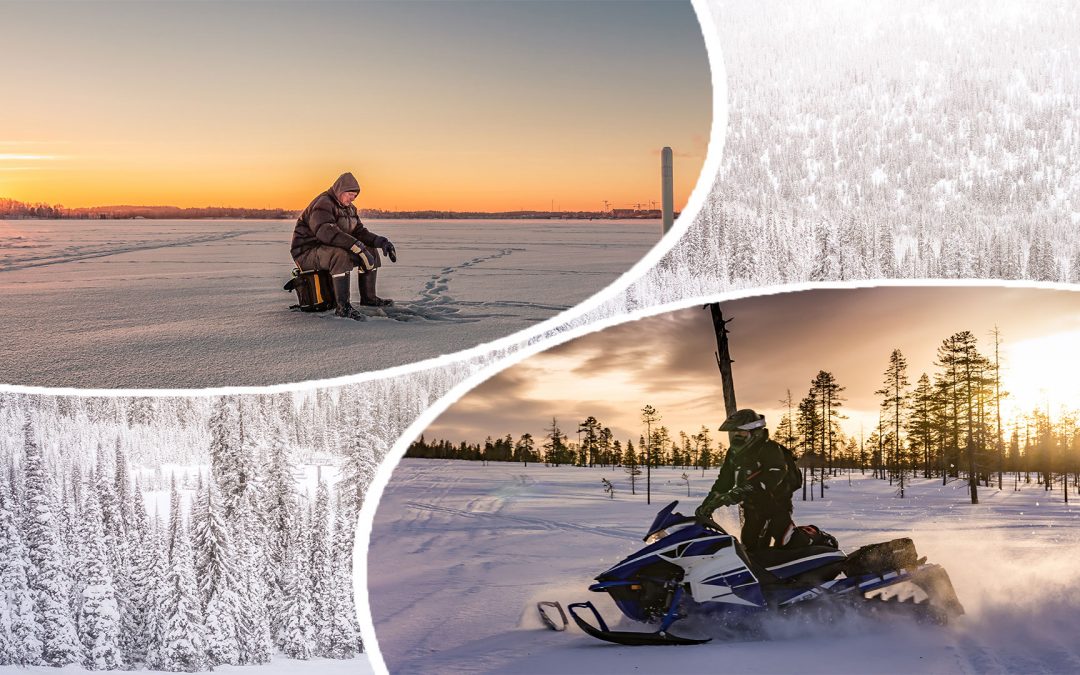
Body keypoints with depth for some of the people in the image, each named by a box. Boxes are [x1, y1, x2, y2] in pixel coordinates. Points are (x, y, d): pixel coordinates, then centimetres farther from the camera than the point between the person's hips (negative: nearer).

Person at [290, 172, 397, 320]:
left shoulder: (348, 208, 12)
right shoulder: (323, 204, -20)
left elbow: (359, 231, 11)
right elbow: (326, 231, -37)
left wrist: (380, 241, -9)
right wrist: (357, 246, -43)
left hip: (329, 250, 10)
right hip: (307, 253, -10)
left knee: (370, 251, 6)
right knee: (341, 254, -39)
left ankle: (368, 298, 12)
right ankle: (343, 306, -39)